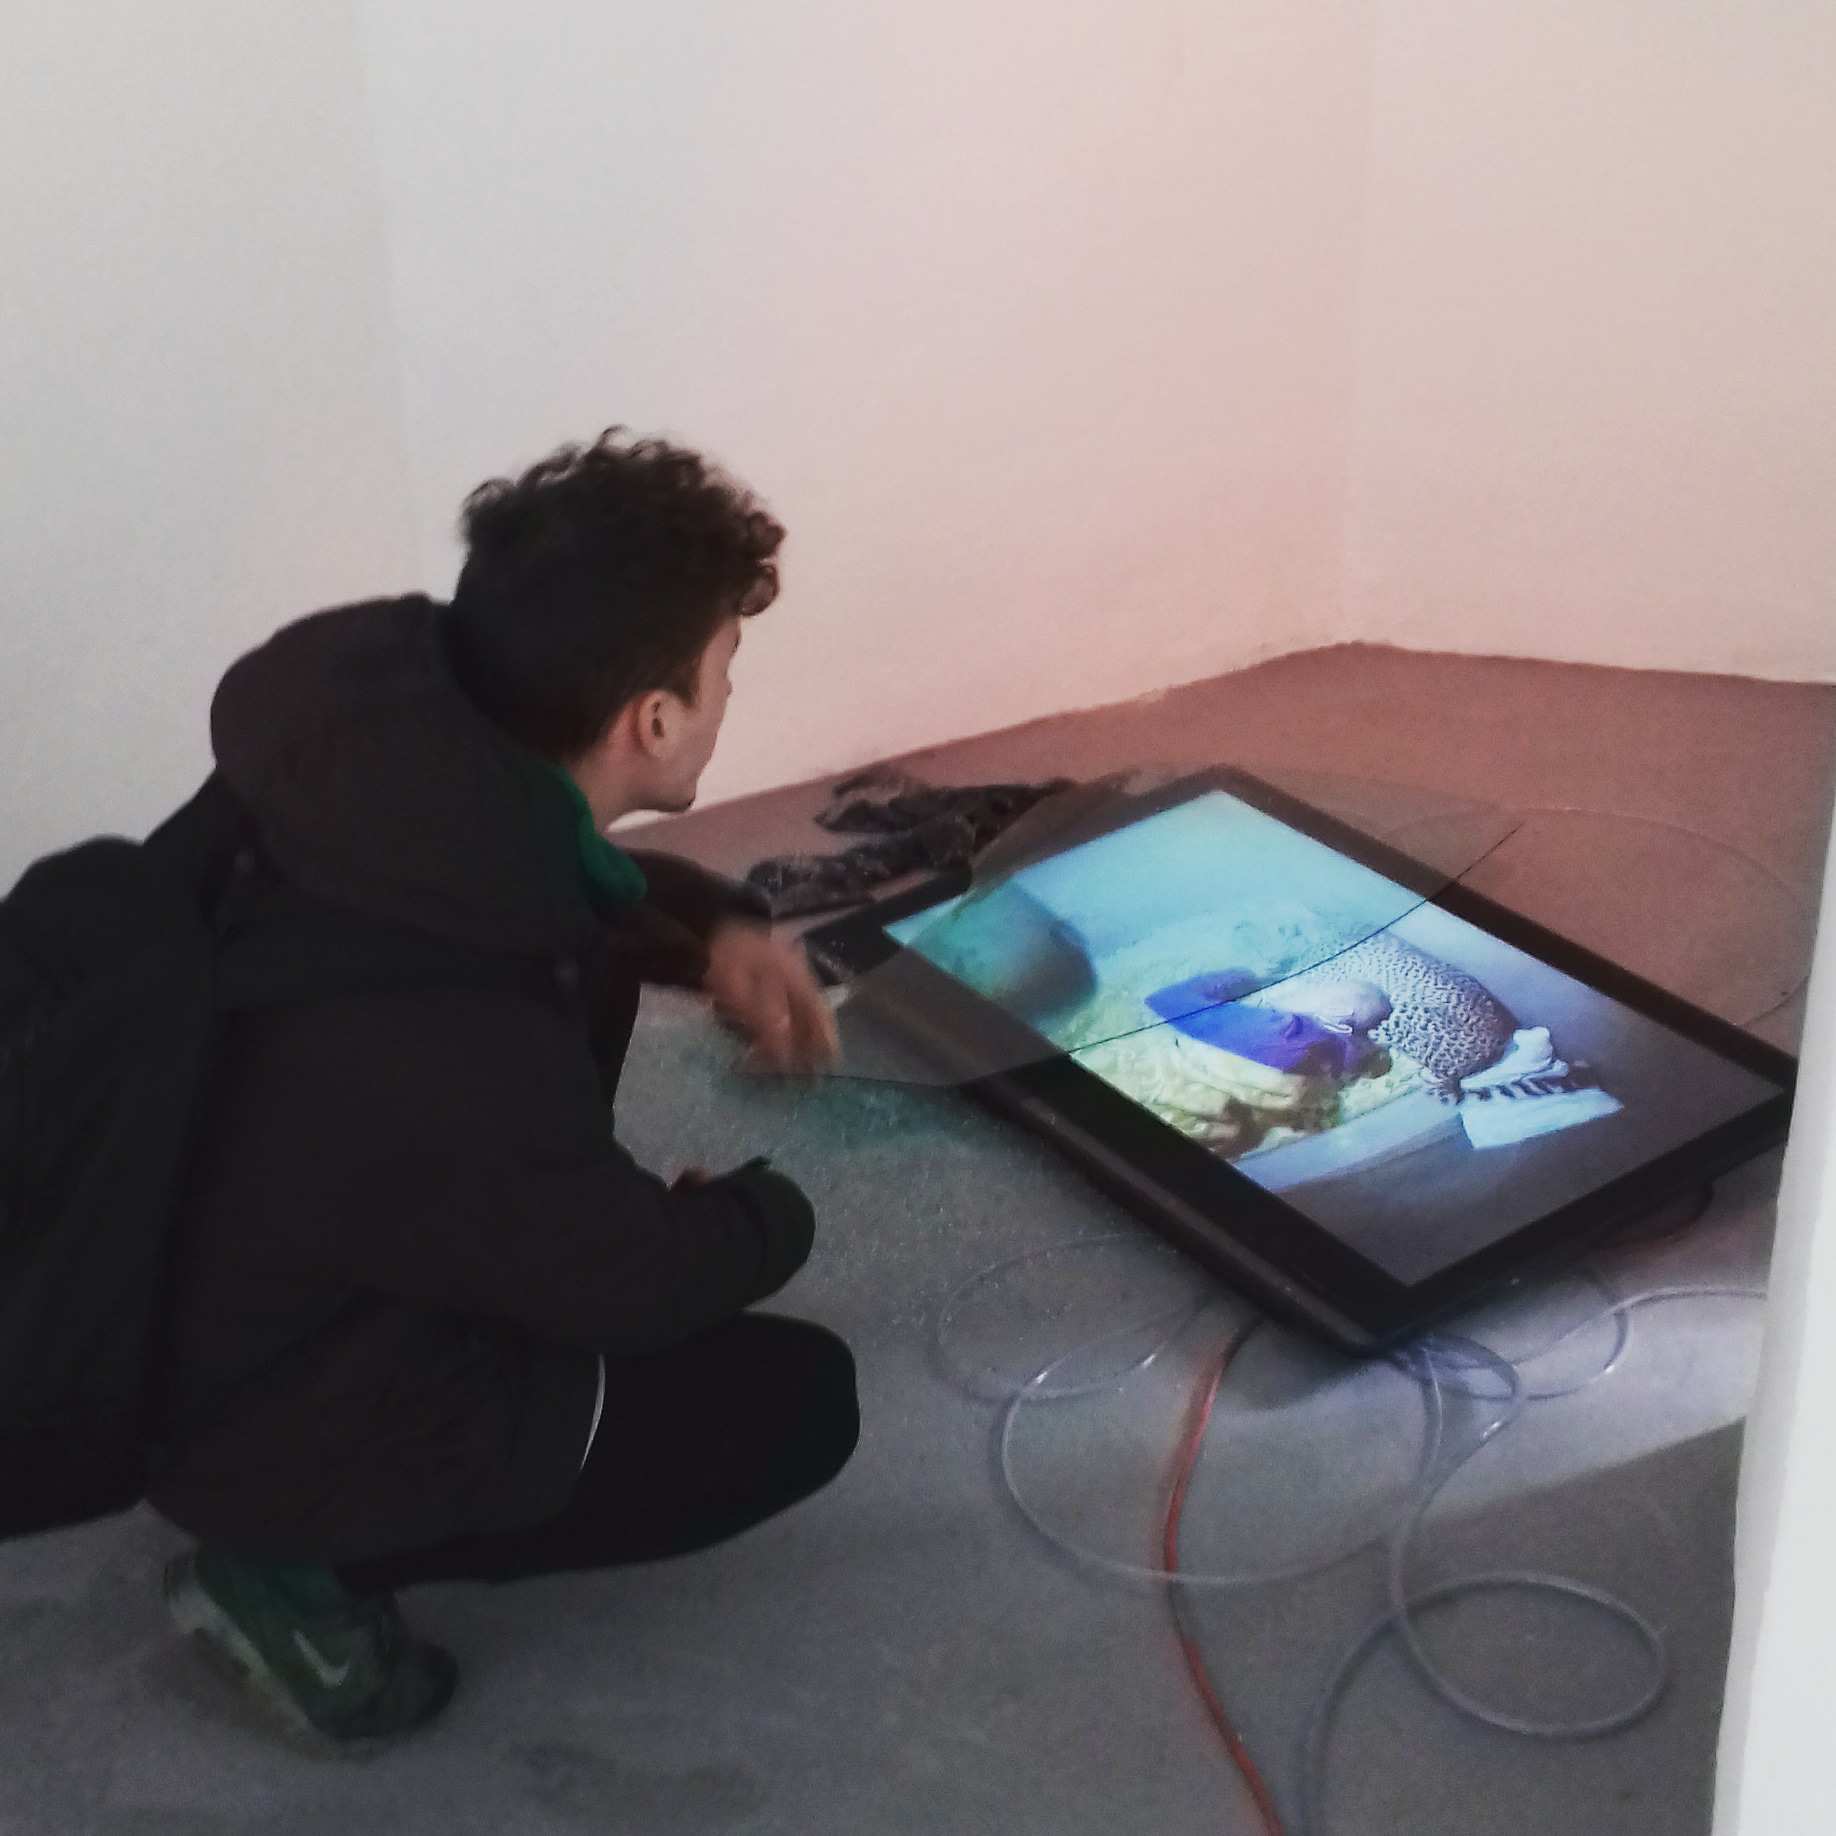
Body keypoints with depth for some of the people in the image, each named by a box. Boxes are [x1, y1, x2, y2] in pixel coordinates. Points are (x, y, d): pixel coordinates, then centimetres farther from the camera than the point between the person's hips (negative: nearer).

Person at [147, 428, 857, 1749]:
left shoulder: (382, 739, -17)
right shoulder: (449, 1063, -39)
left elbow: (527, 873, 8)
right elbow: (640, 1280, -19)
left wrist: (715, 928, -7)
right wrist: (768, 1215, 2)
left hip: (195, 1282, 7)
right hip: (276, 1424, -7)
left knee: (600, 965, 10)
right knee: (801, 1396, 5)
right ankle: (308, 1571, 3)